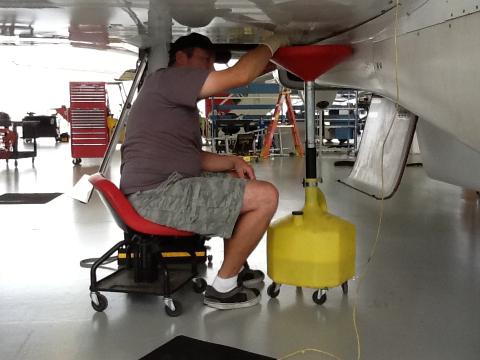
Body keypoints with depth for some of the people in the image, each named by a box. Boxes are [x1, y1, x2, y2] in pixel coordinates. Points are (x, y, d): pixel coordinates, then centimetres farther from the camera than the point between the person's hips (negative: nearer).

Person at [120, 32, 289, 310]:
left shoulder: (181, 103, 25)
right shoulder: (168, 78, -7)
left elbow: (194, 157, 24)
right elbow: (239, 76, -17)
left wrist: (232, 162, 9)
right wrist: (272, 44, -2)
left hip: (164, 187, 11)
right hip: (156, 195, -11)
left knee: (237, 180, 26)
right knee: (266, 196, -13)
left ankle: (235, 269, 23)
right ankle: (223, 287, -1)